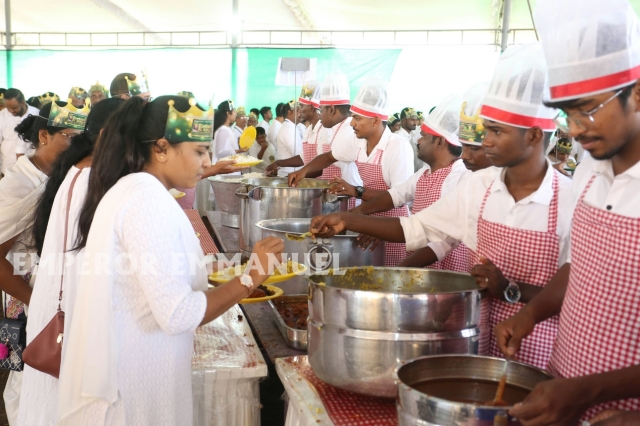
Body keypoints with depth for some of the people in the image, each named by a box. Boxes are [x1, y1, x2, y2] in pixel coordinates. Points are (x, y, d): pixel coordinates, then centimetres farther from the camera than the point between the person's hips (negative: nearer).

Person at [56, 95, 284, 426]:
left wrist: (233, 288, 11)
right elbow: (178, 315, -25)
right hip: (132, 385, -10)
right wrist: (251, 277, -16)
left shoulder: (129, 189, 10)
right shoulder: (148, 199, -20)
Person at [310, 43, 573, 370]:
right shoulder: (478, 186, -1)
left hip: (536, 349, -4)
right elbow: (416, 229, 7)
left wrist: (510, 290, -24)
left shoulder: (572, 201, -16)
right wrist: (347, 221, -1)